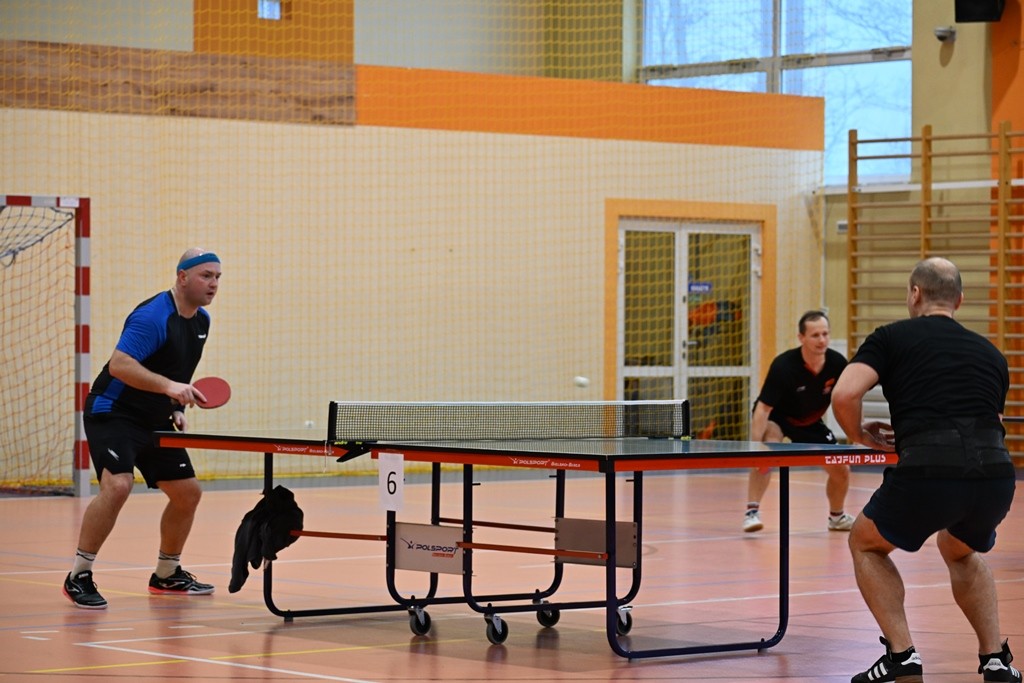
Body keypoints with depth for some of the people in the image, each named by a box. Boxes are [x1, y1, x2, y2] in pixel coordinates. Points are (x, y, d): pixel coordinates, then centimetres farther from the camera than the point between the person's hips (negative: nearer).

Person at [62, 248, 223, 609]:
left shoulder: (201, 321, 8)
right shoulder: (153, 316, -21)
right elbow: (119, 365, -30)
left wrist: (177, 410, 11)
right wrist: (168, 387, -38)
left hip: (155, 421, 9)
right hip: (113, 413, -9)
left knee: (187, 492, 8)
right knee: (118, 485, -27)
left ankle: (167, 574, 28)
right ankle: (78, 577, -17)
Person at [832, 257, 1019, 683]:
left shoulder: (891, 338, 13)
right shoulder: (990, 353, 25)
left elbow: (844, 396, -1)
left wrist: (862, 436, 19)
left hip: (926, 472, -4)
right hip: (996, 473, 5)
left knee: (865, 544, 26)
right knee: (961, 552, 38)